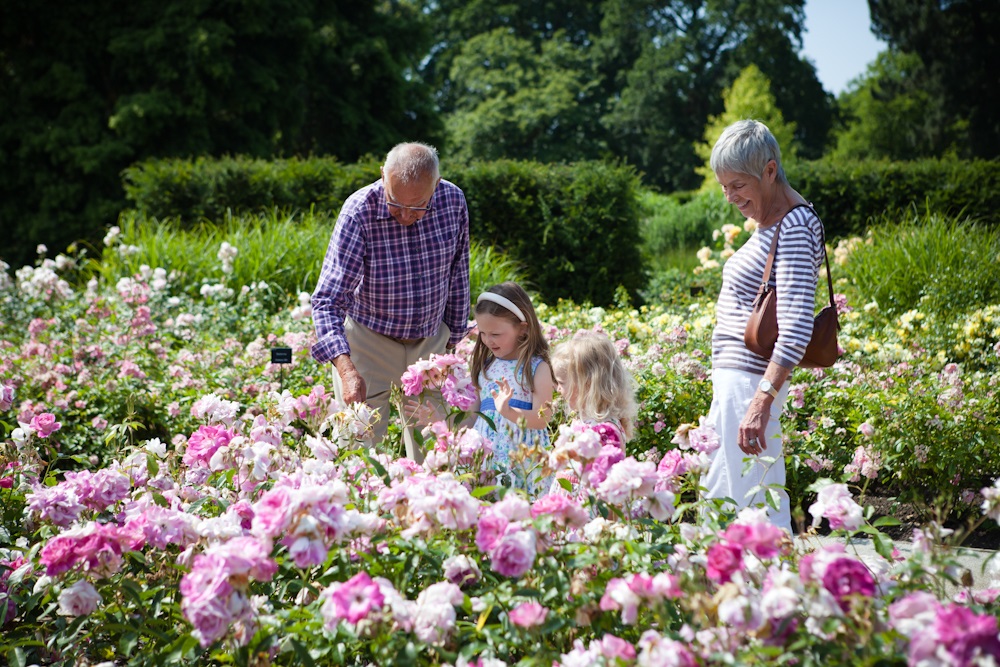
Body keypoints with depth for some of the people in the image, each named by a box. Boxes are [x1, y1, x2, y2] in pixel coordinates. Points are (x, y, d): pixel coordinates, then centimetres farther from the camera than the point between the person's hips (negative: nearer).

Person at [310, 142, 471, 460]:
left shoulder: (453, 200, -13)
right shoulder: (359, 212, -25)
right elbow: (328, 300, -29)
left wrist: (453, 337, 10)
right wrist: (346, 369, -42)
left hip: (430, 340, 3)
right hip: (368, 339, -3)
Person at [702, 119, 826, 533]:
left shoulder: (795, 228, -17)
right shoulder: (767, 222, 14)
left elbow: (796, 324, -27)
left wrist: (763, 399, -35)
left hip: (751, 380, -11)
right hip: (732, 376, 11)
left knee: (755, 503, -6)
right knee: (716, 501, 16)